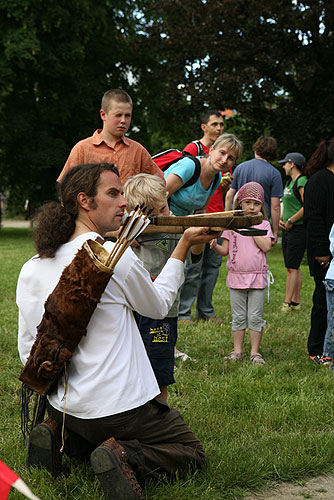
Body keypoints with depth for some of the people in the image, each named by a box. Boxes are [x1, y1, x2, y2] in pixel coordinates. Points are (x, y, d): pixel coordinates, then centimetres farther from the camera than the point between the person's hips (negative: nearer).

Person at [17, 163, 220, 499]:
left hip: (61, 406, 7)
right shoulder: (117, 257, -18)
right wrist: (184, 245, 10)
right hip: (117, 406, -7)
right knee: (192, 451, 12)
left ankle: (58, 434, 7)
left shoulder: (31, 269, -1)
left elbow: (28, 348, 4)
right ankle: (125, 456, -14)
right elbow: (158, 305, 2)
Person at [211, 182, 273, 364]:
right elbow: (225, 250, 6)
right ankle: (237, 351, 16)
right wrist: (215, 246, -14)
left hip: (257, 277, -1)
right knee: (238, 317, 8)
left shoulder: (263, 225, 3)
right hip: (236, 277, 1)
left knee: (255, 317, 2)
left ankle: (255, 352, 10)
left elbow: (266, 247, -12)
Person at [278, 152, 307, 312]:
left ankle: (287, 302, -10)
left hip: (299, 229, -9)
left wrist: (290, 221, -14)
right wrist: (281, 219, 10)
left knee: (292, 267, -10)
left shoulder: (302, 181, -11)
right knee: (293, 267, 10)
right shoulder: (290, 182, 18)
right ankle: (296, 301, 14)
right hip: (288, 229, 9)